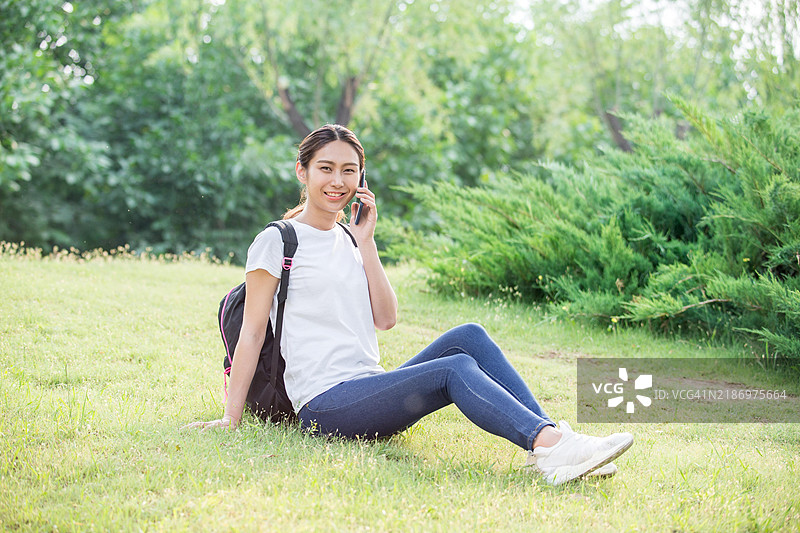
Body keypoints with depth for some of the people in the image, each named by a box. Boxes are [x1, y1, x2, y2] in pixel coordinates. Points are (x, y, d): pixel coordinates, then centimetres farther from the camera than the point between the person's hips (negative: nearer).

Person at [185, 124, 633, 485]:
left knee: (468, 336, -18)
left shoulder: (349, 241, 20)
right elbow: (252, 332, -1)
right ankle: (550, 445, -45)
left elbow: (386, 319, 9)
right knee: (455, 368, -28)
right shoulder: (277, 242, 1)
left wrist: (366, 243, 4)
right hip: (325, 404, -6)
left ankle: (553, 438, -29)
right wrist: (231, 419, -3)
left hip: (372, 390, 6)